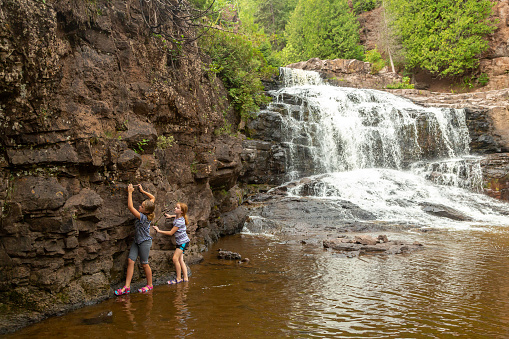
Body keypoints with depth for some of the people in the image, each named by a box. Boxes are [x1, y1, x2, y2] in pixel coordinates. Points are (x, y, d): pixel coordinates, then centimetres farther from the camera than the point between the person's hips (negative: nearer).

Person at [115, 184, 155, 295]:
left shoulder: (143, 217, -26)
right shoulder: (146, 214, -4)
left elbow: (130, 206, -30)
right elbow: (153, 198, 9)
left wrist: (130, 192, -24)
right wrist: (142, 191, 7)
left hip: (145, 242, -9)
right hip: (137, 241, 9)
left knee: (144, 264, 4)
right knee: (130, 261, 1)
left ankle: (149, 285, 22)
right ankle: (127, 286, 1)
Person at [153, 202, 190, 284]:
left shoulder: (179, 221, -22)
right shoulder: (178, 217, 5)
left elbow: (171, 233, -20)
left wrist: (159, 231, -14)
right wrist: (171, 216, 26)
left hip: (183, 242, -10)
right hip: (180, 242, 10)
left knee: (175, 258, -14)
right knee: (180, 260, 7)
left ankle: (178, 278, -6)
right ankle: (185, 278, 9)